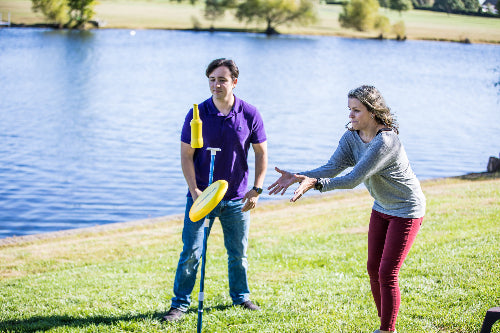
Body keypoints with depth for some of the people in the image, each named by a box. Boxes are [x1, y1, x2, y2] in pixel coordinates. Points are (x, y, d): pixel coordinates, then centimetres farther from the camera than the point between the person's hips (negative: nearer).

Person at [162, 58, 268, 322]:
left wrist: (256, 189, -6)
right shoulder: (196, 115, -7)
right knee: (191, 252, -2)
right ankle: (180, 304, 9)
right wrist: (194, 190, -14)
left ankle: (241, 297, 32)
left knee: (238, 252, 13)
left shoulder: (249, 114, -4)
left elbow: (261, 153, 3)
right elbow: (186, 156, -4)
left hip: (236, 199, 1)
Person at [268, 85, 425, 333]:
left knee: (387, 274, -8)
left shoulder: (385, 141, -31)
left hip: (406, 211, -9)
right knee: (373, 269, 12)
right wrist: (299, 177, -27)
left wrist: (315, 183, -42)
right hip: (381, 208, 9)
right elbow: (332, 167, -13)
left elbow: (354, 178, -34)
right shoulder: (352, 136, -4)